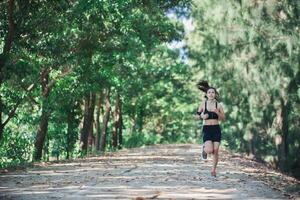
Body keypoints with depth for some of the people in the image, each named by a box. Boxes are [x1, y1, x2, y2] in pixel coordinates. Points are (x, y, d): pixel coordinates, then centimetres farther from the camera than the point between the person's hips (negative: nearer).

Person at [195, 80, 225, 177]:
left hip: (216, 129, 1)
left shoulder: (218, 105, 1)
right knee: (210, 150, -19)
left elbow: (223, 118, 3)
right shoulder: (203, 104, 0)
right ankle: (204, 149, 18)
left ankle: (213, 169, 18)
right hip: (207, 129, -1)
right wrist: (202, 116, -12)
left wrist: (217, 112, -14)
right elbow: (197, 115, 10)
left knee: (215, 151, 0)